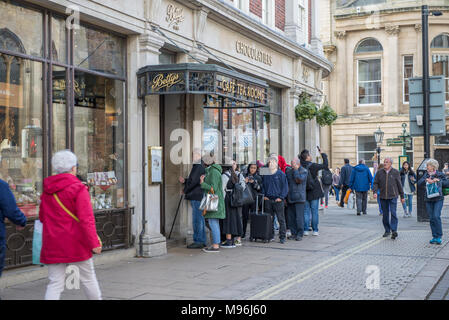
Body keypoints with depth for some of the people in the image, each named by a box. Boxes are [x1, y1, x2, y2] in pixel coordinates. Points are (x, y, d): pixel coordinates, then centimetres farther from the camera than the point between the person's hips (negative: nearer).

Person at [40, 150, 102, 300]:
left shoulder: (47, 190, 7)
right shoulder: (78, 188, -11)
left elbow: (42, 217, 16)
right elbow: (86, 219, -16)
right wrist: (94, 243, -14)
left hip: (53, 245, 4)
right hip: (76, 244, -4)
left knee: (55, 283, 5)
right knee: (88, 278, 13)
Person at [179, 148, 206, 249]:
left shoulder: (199, 167, -16)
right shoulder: (200, 166, 17)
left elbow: (194, 182, -18)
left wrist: (185, 190, -4)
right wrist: (184, 181, 10)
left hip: (197, 197, -11)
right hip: (198, 196, 11)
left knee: (197, 219, -7)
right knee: (200, 219, 13)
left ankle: (198, 241, -3)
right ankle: (202, 241, 18)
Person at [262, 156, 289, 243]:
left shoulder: (281, 174, -1)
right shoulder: (265, 174, 10)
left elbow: (285, 186, -1)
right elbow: (263, 186, 20)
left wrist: (281, 197, -8)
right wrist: (264, 195, 7)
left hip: (278, 200, -4)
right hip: (268, 200, 4)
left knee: (281, 219, -3)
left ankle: (282, 237, 1)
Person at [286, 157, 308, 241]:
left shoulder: (303, 171, -1)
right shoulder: (289, 172, 15)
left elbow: (299, 180, -17)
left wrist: (296, 169, -10)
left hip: (299, 198, -5)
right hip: (290, 198, 5)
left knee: (299, 217, -8)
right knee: (291, 217, 6)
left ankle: (300, 234, -3)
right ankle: (293, 233, 13)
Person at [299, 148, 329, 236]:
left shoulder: (300, 167, -5)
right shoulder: (313, 166, -14)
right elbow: (325, 165, -5)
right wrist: (323, 155, 3)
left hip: (304, 193, 3)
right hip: (314, 192, -3)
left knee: (306, 212, 10)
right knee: (314, 212, 5)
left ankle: (305, 230, 9)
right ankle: (315, 230, 8)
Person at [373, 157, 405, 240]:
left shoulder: (395, 172, 2)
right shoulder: (379, 172, 6)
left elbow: (399, 185, 6)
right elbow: (375, 183, 6)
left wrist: (402, 196, 8)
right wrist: (375, 192, -11)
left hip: (393, 196, -2)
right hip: (383, 197, 3)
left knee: (393, 213, -12)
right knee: (385, 214, 8)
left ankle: (394, 230, -11)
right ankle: (387, 231, 19)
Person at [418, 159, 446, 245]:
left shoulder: (440, 174, 0)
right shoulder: (426, 175, 10)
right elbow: (419, 183, 1)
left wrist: (438, 180, -17)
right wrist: (426, 180, -16)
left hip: (438, 199, -4)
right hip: (428, 199, 4)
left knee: (436, 216, -15)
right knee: (431, 218, 4)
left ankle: (439, 237, -6)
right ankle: (434, 236, 12)